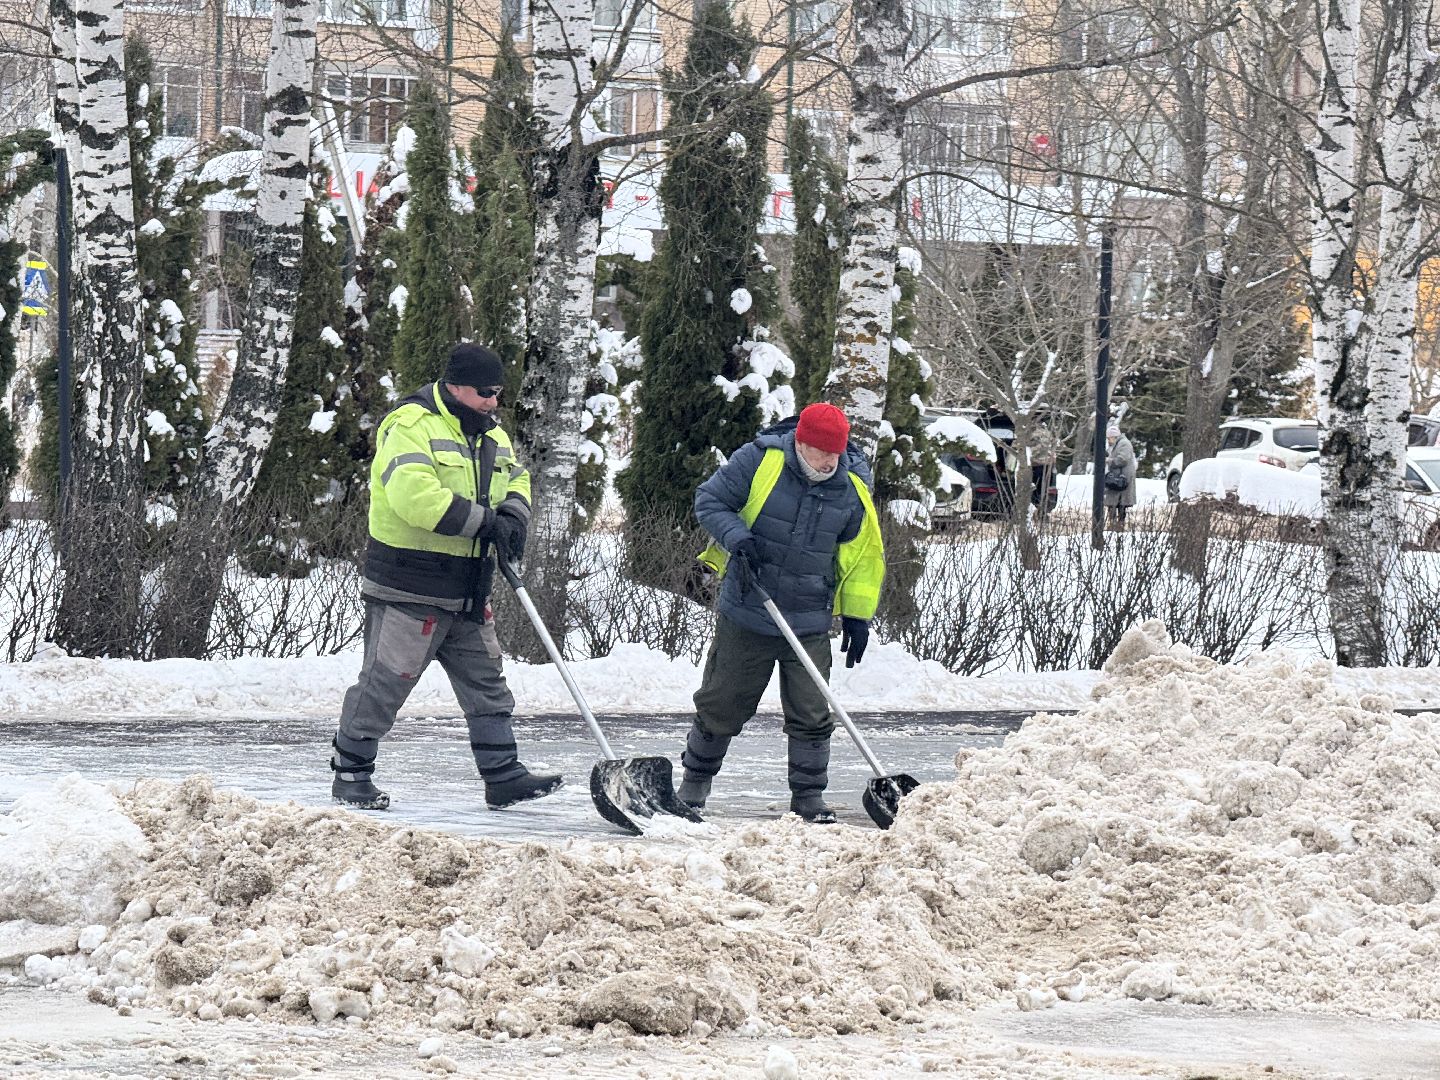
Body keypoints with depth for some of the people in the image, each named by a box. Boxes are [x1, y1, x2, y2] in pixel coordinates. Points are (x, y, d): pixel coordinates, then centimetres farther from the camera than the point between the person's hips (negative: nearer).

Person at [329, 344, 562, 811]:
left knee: (485, 681, 9)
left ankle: (503, 775, 13)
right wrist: (484, 520, -25)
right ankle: (350, 773, 8)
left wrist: (512, 516, -8)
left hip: (467, 593, 8)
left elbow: (516, 481, 18)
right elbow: (414, 494, -27)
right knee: (385, 682, -2)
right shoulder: (411, 426, -15)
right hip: (409, 588, -8)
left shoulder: (491, 436, 14)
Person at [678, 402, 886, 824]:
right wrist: (736, 538, -21)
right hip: (745, 615, -1)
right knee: (721, 704, 10)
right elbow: (709, 500, -3)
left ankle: (809, 796, 12)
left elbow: (862, 559, 7)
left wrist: (857, 616, 5)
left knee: (811, 714, -2)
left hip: (810, 625, 1)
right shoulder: (759, 460, -12)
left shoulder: (852, 489, -5)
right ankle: (695, 780, 29)